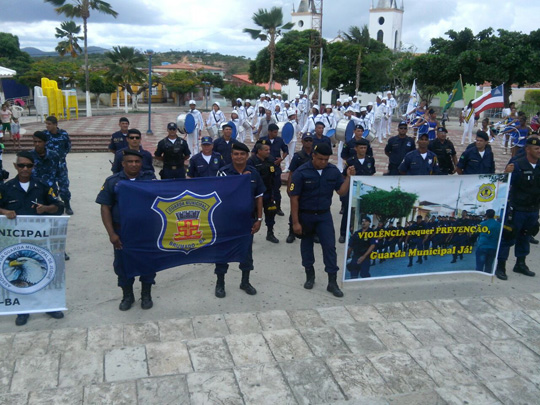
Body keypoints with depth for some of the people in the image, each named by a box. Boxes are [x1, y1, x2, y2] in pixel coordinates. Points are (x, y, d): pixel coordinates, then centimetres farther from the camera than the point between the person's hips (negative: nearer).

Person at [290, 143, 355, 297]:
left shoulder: (333, 171, -5)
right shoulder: (301, 172, -15)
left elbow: (341, 192, -2)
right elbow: (294, 198, -13)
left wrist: (348, 177, -17)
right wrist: (295, 222, -14)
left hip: (324, 215, 2)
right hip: (305, 215, -2)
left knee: (330, 246, -3)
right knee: (307, 245, 13)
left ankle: (332, 282, 4)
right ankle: (310, 275, 33)